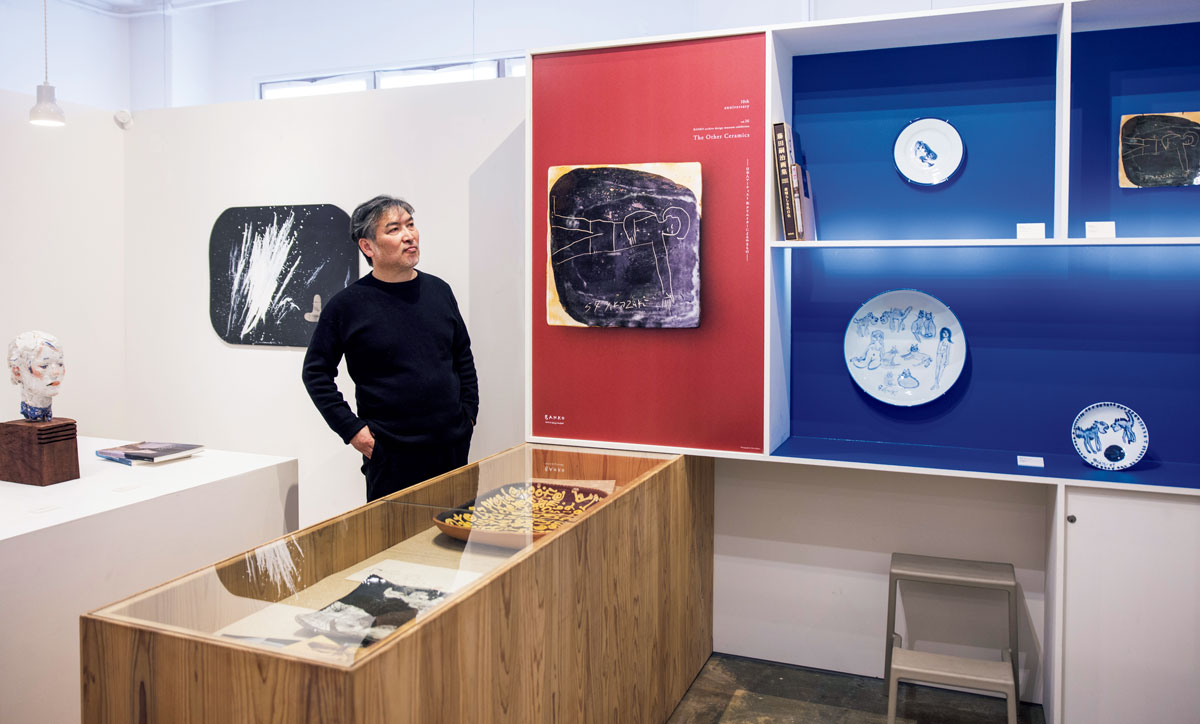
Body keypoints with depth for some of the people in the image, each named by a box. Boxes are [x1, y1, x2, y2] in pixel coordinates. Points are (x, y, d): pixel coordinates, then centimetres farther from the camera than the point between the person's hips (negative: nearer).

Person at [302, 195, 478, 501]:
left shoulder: (439, 290, 7)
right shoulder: (348, 304, -6)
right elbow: (316, 371, 0)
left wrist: (468, 414, 9)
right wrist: (351, 429, -6)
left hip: (452, 445, 4)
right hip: (391, 453, -4)